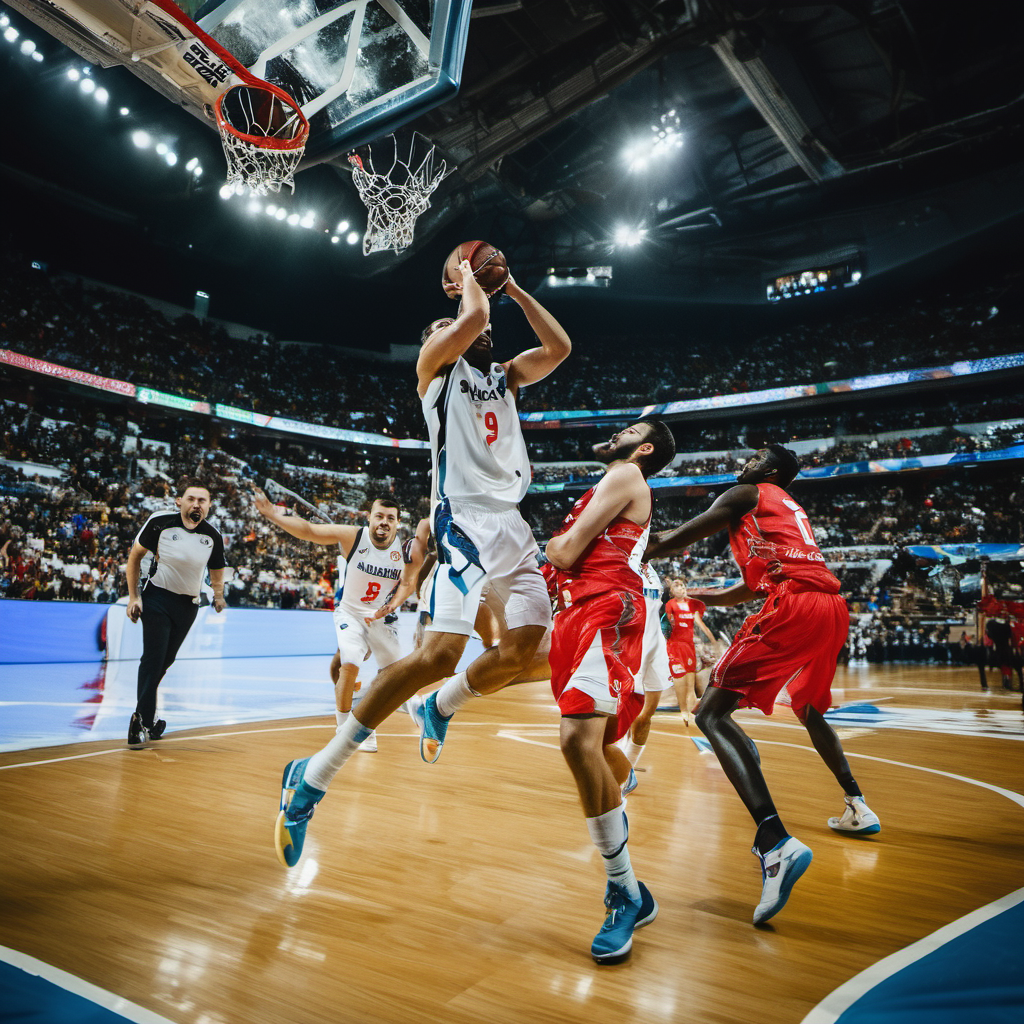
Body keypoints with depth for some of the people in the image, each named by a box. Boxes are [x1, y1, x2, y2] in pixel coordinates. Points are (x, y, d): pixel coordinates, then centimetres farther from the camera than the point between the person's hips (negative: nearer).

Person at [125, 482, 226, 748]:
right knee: (153, 658, -11)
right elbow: (135, 556, -2)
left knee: (166, 660, 13)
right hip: (157, 598, -3)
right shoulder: (159, 522, -13)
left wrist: (218, 596, 1)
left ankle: (142, 717, 31)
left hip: (188, 605, 3)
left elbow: (217, 572, 12)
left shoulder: (213, 536, -6)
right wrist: (133, 597, -5)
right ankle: (144, 721, -3)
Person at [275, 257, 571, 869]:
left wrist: (512, 288, 21)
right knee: (439, 655, -21)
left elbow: (560, 346, 19)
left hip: (513, 525, 8)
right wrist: (468, 275, 10)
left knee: (525, 647, -4)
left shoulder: (505, 375, 27)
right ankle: (313, 779, -12)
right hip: (466, 517, -8)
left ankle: (440, 709, 23)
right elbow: (473, 317, -11)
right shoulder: (438, 360, 7)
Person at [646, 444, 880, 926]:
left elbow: (675, 539, 4)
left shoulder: (745, 495, 11)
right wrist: (711, 596, 47)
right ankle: (857, 808, 41)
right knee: (810, 710, 35)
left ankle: (775, 840, -28)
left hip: (793, 606, -9)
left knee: (711, 713, -13)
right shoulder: (791, 511, 34)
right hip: (833, 609, 9)